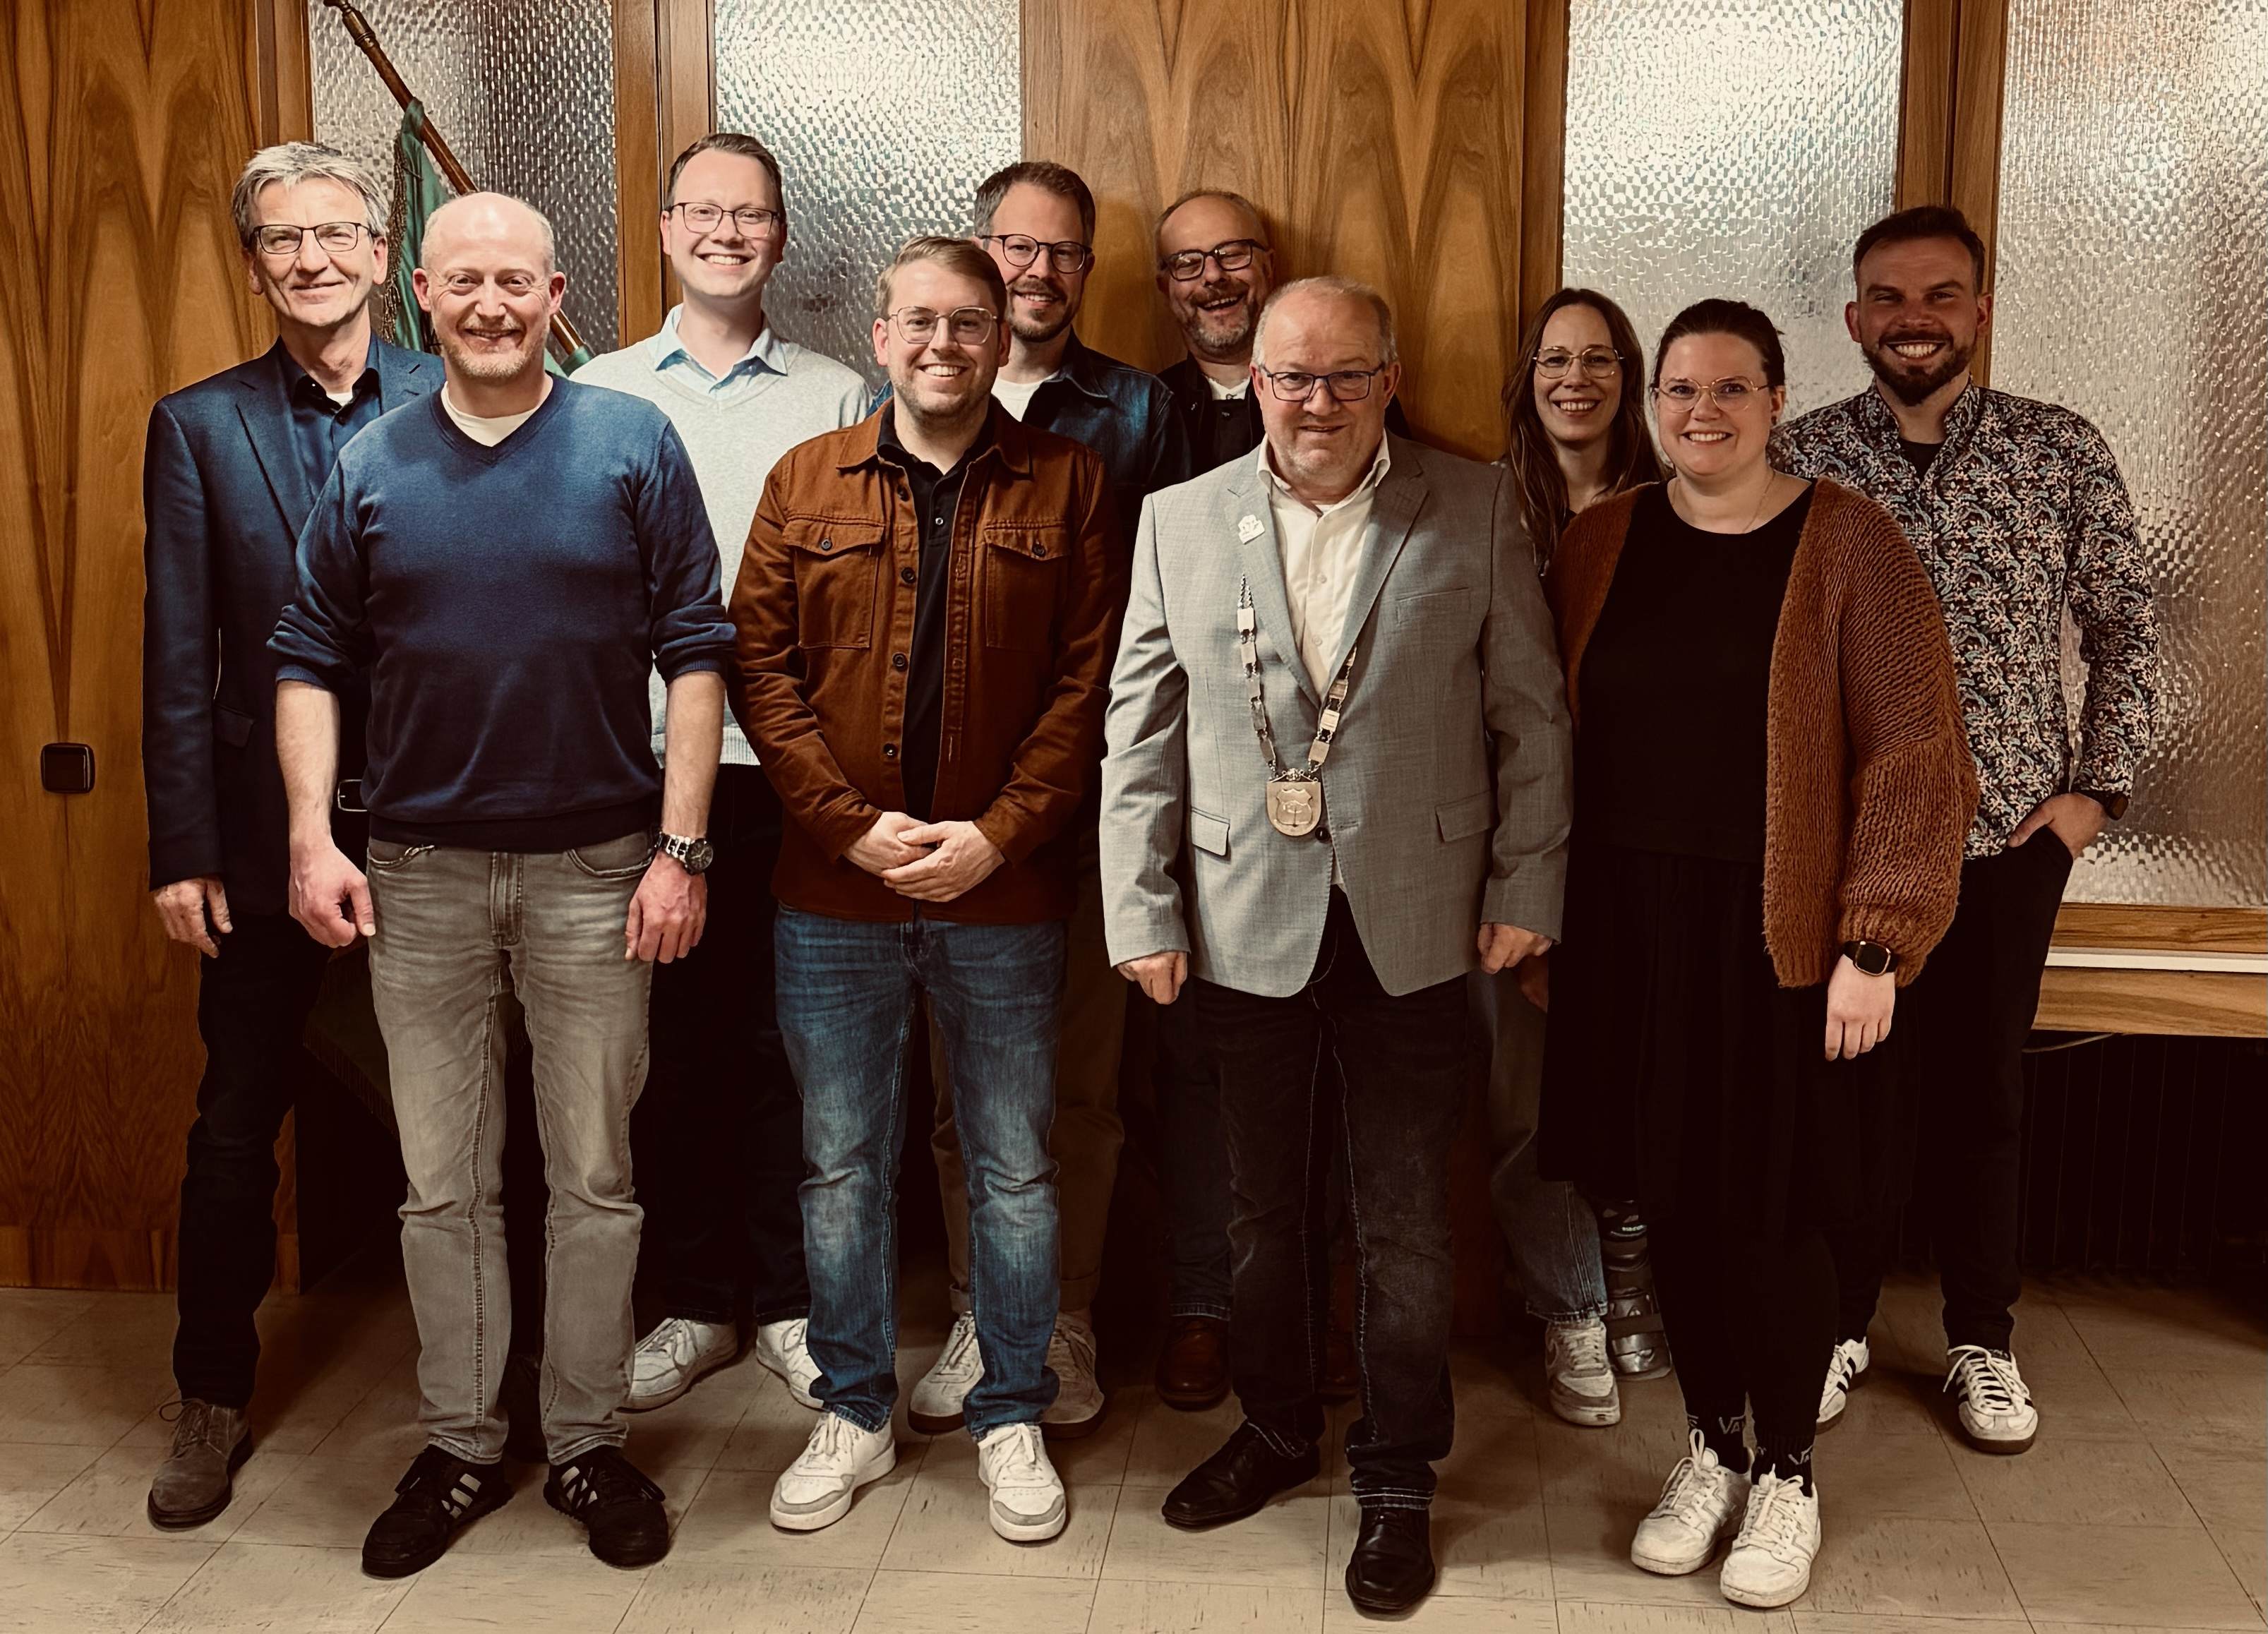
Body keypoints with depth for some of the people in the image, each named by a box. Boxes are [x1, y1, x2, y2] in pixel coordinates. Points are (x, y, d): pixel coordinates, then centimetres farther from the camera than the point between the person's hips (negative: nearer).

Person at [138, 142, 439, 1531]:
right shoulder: (199, 425, 2)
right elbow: (177, 659, 1)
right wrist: (183, 848, -3)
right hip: (267, 829, 1)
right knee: (237, 1130, 10)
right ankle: (215, 1402, 26)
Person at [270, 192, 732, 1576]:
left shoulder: (635, 446, -2)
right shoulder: (372, 466, 5)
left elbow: (695, 653, -3)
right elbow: (312, 662, 8)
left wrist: (681, 849, -9)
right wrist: (312, 839, -2)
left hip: (596, 868, -2)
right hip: (418, 875, 2)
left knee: (595, 1178, 7)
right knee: (444, 1184, 10)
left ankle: (590, 1445, 23)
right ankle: (462, 1447, 25)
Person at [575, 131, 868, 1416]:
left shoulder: (837, 399, 7)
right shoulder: (599, 393, 10)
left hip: (795, 760, -1)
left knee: (789, 1038, 3)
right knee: (669, 1039, 7)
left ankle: (792, 1300, 18)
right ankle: (699, 1300, 21)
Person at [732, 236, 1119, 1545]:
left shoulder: (1068, 485, 2)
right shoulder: (807, 481, 6)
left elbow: (1089, 683, -4)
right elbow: (761, 666, 0)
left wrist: (998, 833, -13)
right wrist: (854, 824, -10)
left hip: (1006, 895, -1)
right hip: (834, 893, 2)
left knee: (1015, 1170, 9)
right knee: (843, 1167, 12)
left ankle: (1014, 1418, 26)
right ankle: (856, 1413, 28)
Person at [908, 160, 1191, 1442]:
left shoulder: (1139, 412, 5)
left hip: (1084, 796, -1)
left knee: (1083, 1082, 7)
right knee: (960, 1080, 9)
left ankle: (1065, 1322, 21)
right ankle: (980, 1317, 23)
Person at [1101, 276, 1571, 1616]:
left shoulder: (1476, 511, -1)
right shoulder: (1181, 520, 3)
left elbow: (1531, 713, 1)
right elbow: (1143, 729, 2)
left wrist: (1525, 886, -3)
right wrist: (1142, 912, -1)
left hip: (1410, 926, -1)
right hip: (1245, 923, 2)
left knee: (1407, 1221, 8)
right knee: (1266, 1203, 17)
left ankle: (1400, 1480, 25)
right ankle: (1276, 1428, 37)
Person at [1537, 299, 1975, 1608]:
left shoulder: (1848, 544, -6)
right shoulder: (1603, 544, 5)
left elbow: (1915, 756, -8)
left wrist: (1875, 946, -13)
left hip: (1781, 935, -3)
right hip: (1634, 927, 3)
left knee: (1773, 1208, 3)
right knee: (1671, 1192, 11)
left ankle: (1787, 1473, 26)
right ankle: (1712, 1446, 33)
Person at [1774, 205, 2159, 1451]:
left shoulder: (2062, 453, -2)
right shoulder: (1795, 461, -3)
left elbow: (2125, 631, 5)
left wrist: (2098, 787, -1)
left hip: (2010, 837, 1)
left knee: (1983, 1094, 12)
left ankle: (1982, 1338, 29)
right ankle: (1839, 1322, 29)